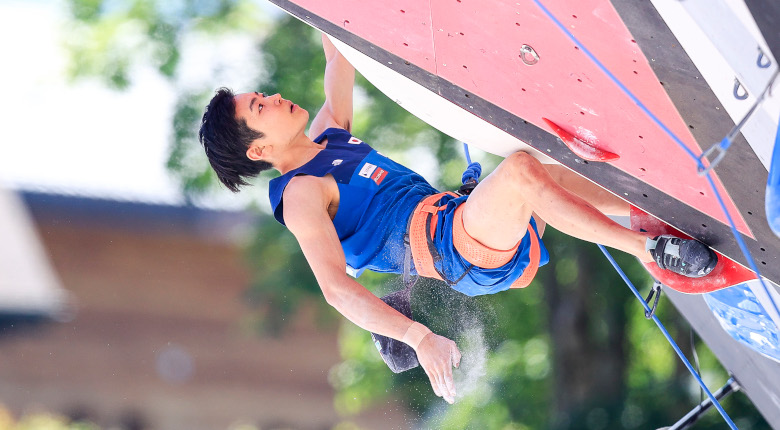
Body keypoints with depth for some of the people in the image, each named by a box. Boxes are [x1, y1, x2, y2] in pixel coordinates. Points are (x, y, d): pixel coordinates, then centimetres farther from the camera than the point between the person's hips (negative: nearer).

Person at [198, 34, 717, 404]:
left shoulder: (325, 137, 17)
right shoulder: (302, 194, -10)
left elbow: (340, 66, 29)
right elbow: (335, 286, -24)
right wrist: (419, 336, -36)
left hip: (458, 217, 10)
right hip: (455, 250, -10)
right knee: (520, 167, -30)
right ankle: (646, 247, -22)